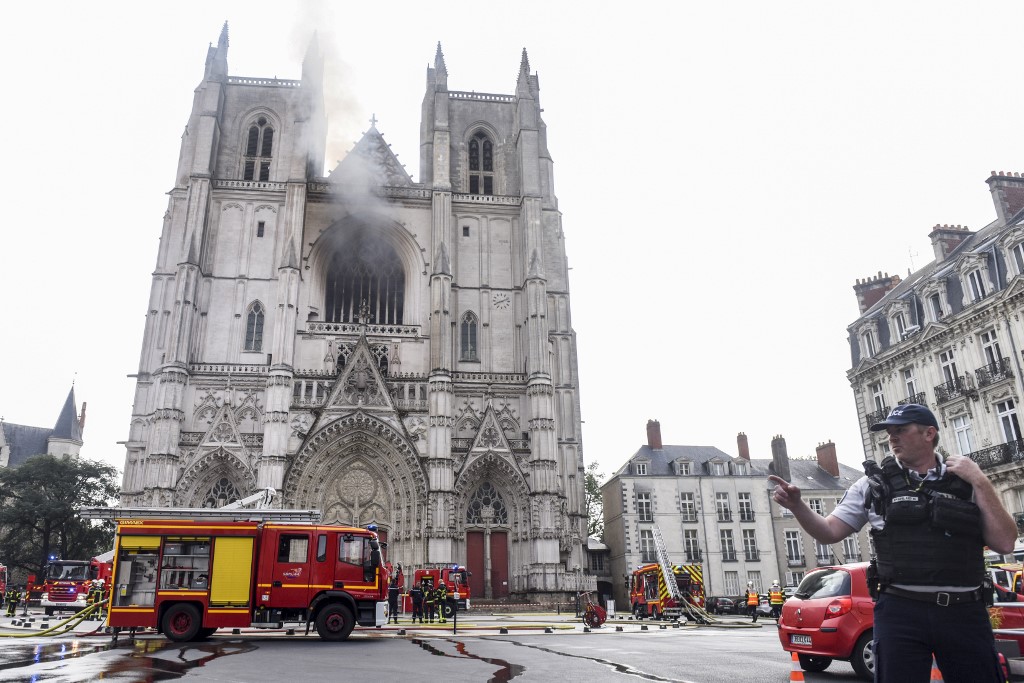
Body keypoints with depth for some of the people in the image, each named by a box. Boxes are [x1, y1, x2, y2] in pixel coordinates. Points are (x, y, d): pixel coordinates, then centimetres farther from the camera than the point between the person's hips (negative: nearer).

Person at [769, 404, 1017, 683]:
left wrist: (981, 482, -5)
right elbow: (829, 532, 4)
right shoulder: (873, 484, 6)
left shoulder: (967, 482, 8)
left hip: (965, 614, 1)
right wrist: (797, 505, -14)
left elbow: (1005, 543, 1)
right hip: (899, 612, -1)